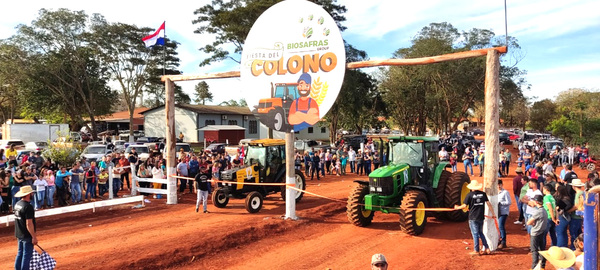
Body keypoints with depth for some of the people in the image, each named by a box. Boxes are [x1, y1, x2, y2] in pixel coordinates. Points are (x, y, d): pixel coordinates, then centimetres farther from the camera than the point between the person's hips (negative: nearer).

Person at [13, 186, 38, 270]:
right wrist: (34, 237, -18)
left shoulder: (17, 204, 6)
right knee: (27, 255, 1)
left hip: (19, 234, 9)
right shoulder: (28, 206, -22)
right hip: (27, 235, -9)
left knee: (20, 253, 19)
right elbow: (29, 224, -24)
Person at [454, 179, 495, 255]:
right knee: (480, 233, 18)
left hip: (473, 218, -4)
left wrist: (457, 207, 10)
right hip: (481, 217, 5)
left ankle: (476, 251, 7)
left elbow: (464, 206, -8)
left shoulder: (469, 195, -9)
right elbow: (488, 203, 2)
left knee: (475, 234, 1)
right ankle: (487, 249, 15)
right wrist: (493, 213, 10)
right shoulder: (483, 194, 3)